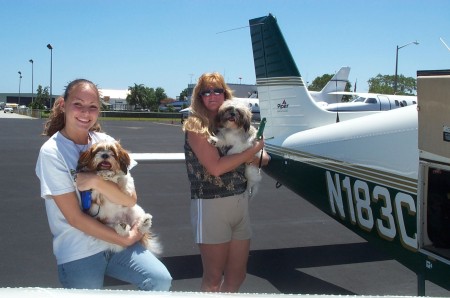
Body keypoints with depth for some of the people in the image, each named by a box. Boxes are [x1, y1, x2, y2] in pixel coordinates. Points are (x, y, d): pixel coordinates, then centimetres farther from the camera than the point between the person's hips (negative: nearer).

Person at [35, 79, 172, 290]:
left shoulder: (105, 142, 1)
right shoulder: (51, 152, -11)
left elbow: (130, 199, -4)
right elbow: (74, 217, -13)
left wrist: (96, 181, -21)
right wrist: (125, 240, -11)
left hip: (117, 239, 4)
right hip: (78, 253, -3)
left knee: (161, 280, -12)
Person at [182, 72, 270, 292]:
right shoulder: (196, 127, -8)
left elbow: (264, 158, 15)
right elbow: (216, 167, -18)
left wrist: (257, 157, -7)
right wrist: (252, 150, -12)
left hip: (241, 202, 7)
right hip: (211, 205, -6)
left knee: (237, 276, 13)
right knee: (213, 278, 5)